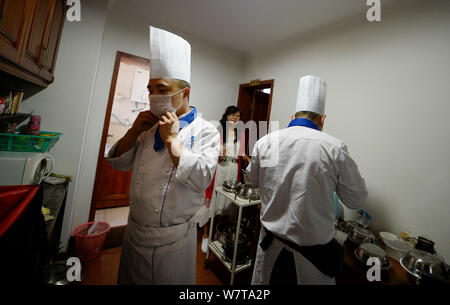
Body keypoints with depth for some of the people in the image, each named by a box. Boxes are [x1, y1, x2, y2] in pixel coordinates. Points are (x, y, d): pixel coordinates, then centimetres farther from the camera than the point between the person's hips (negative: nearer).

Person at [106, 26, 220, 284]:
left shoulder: (206, 132, -15)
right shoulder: (151, 127, 3)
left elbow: (201, 179, -25)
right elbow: (119, 163, 8)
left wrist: (172, 139, -24)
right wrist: (135, 130, -7)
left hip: (173, 240, -5)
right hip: (134, 231, 6)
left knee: (172, 280, 18)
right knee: (129, 279, 28)